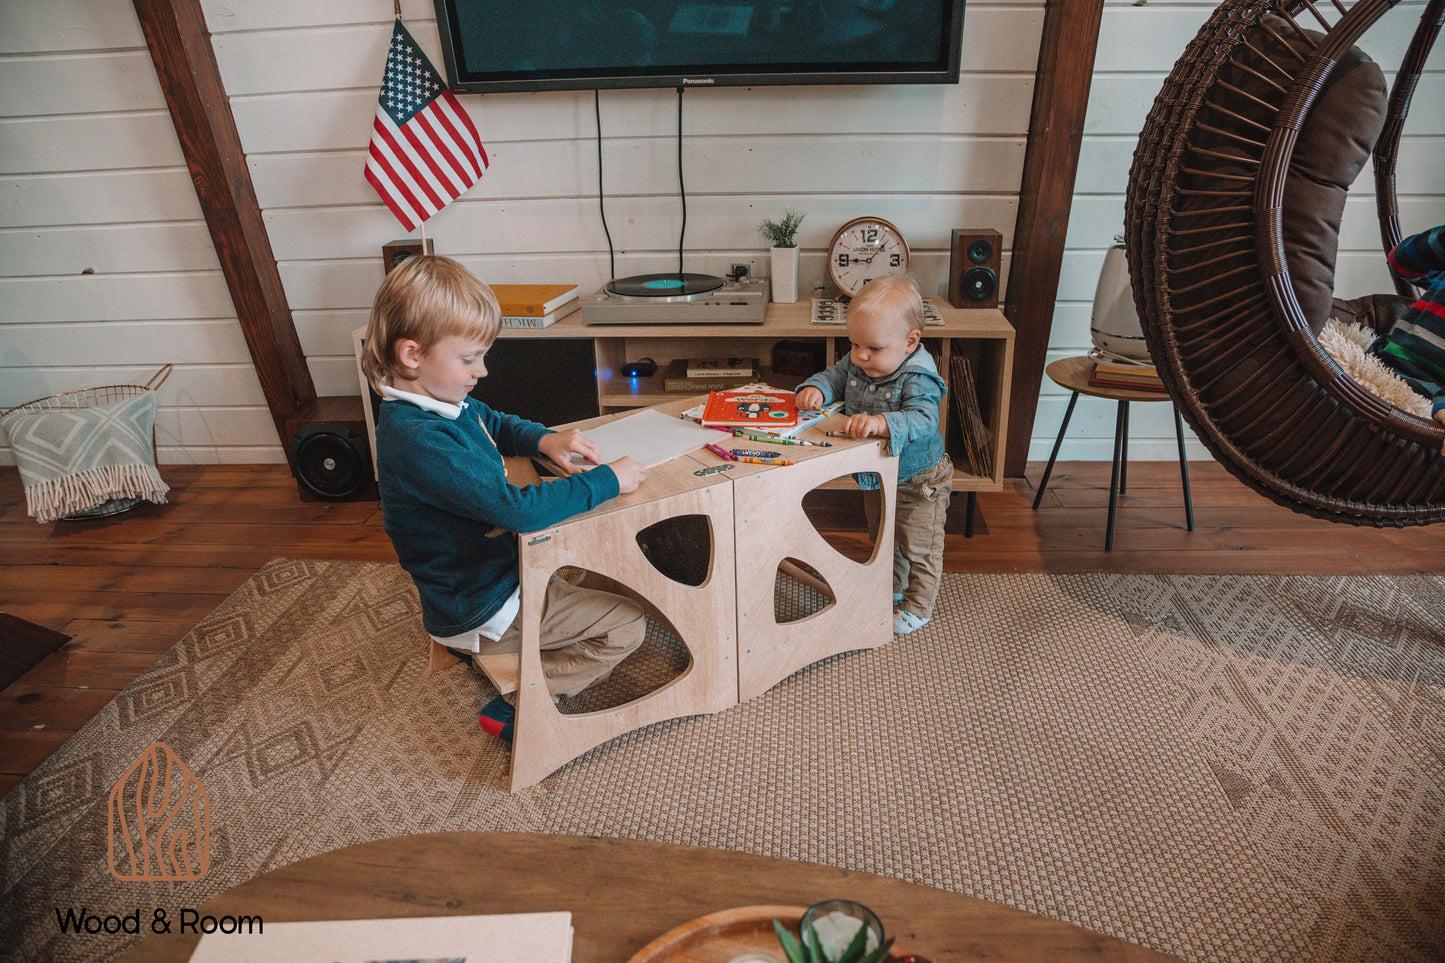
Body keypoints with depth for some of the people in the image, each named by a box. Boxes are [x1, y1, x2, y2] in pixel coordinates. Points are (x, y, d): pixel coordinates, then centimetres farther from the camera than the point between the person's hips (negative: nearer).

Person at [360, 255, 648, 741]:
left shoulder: (445, 401, -2)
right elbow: (520, 508, -39)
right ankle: (521, 702, -2)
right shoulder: (418, 442, -33)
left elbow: (497, 424, 19)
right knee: (628, 622, -6)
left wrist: (544, 439, -3)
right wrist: (608, 480, -27)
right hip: (483, 612, -10)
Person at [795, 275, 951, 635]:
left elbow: (922, 420, -44)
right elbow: (834, 376, 0)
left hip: (918, 483, -7)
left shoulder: (919, 379, -32)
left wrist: (882, 423, -61)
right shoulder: (856, 363, -11)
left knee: (918, 548, 9)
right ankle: (892, 588, 50)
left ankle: (916, 608, 29)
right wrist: (816, 388, -24)